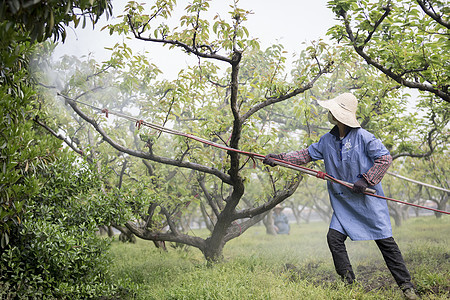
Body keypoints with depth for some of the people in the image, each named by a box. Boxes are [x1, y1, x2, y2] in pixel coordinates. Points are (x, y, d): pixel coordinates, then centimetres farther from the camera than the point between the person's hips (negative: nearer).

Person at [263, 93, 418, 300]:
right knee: (334, 237, -6)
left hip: (368, 200, -5)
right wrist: (279, 158, 2)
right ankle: (349, 283, 6)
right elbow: (307, 154, 10)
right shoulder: (327, 140, 6)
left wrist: (366, 180, -18)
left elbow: (385, 158, -12)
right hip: (344, 203, 6)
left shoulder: (363, 137, -12)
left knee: (385, 240, -3)